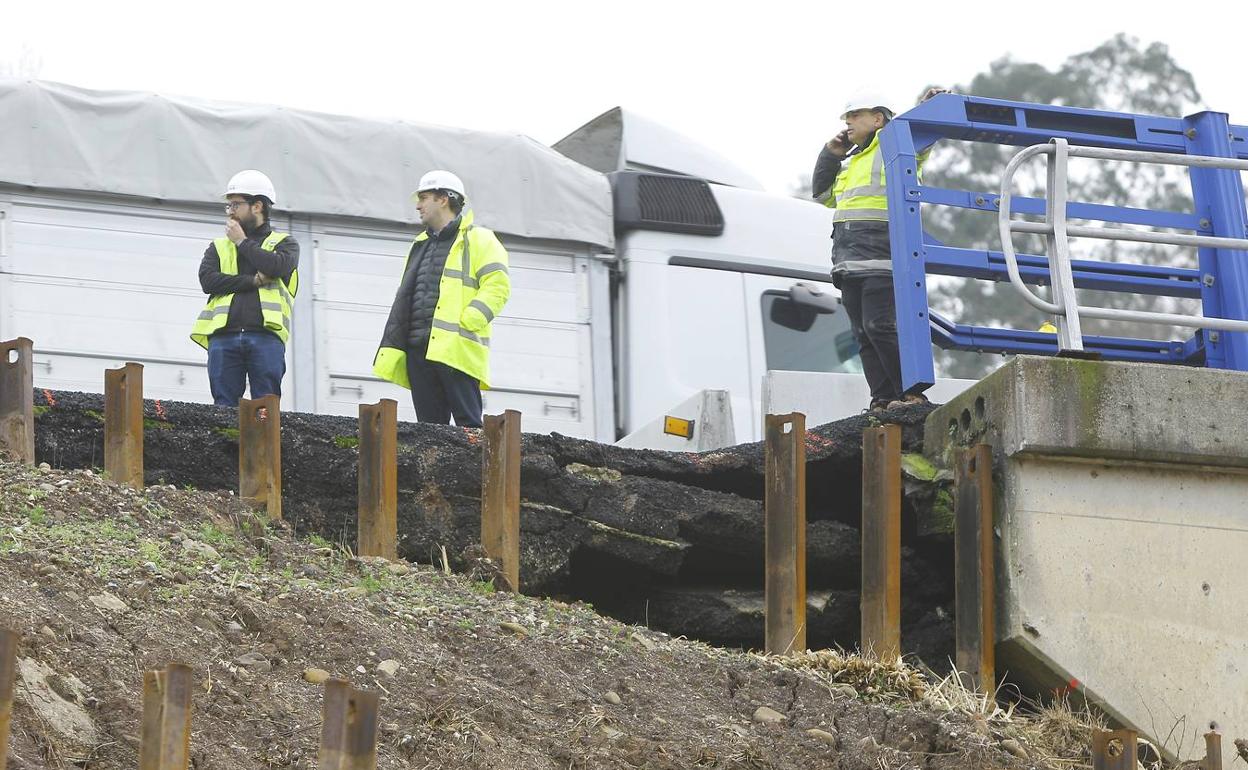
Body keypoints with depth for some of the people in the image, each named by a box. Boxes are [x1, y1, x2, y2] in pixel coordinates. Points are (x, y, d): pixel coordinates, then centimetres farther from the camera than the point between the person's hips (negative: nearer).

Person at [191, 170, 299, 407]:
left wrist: (243, 242, 5)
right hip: (224, 335, 2)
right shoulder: (218, 247, 23)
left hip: (265, 335, -2)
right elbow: (207, 280, 4)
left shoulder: (284, 243, 17)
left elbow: (278, 266, -7)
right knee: (224, 407, -4)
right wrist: (254, 281, -5)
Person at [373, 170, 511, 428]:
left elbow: (497, 286, -8)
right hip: (419, 352, 8)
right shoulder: (421, 245, 27)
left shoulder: (477, 240, 3)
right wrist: (392, 350, 16)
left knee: (469, 427, -12)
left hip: (457, 350, -8)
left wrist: (465, 323, -18)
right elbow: (403, 301, 27)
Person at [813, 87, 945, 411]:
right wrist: (830, 154, 24)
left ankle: (912, 394, -17)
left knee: (880, 326, -18)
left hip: (881, 260, -9)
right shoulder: (851, 162, 28)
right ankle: (883, 401, 1)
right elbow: (822, 193, 34)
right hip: (849, 262, 9)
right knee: (864, 335, 3)